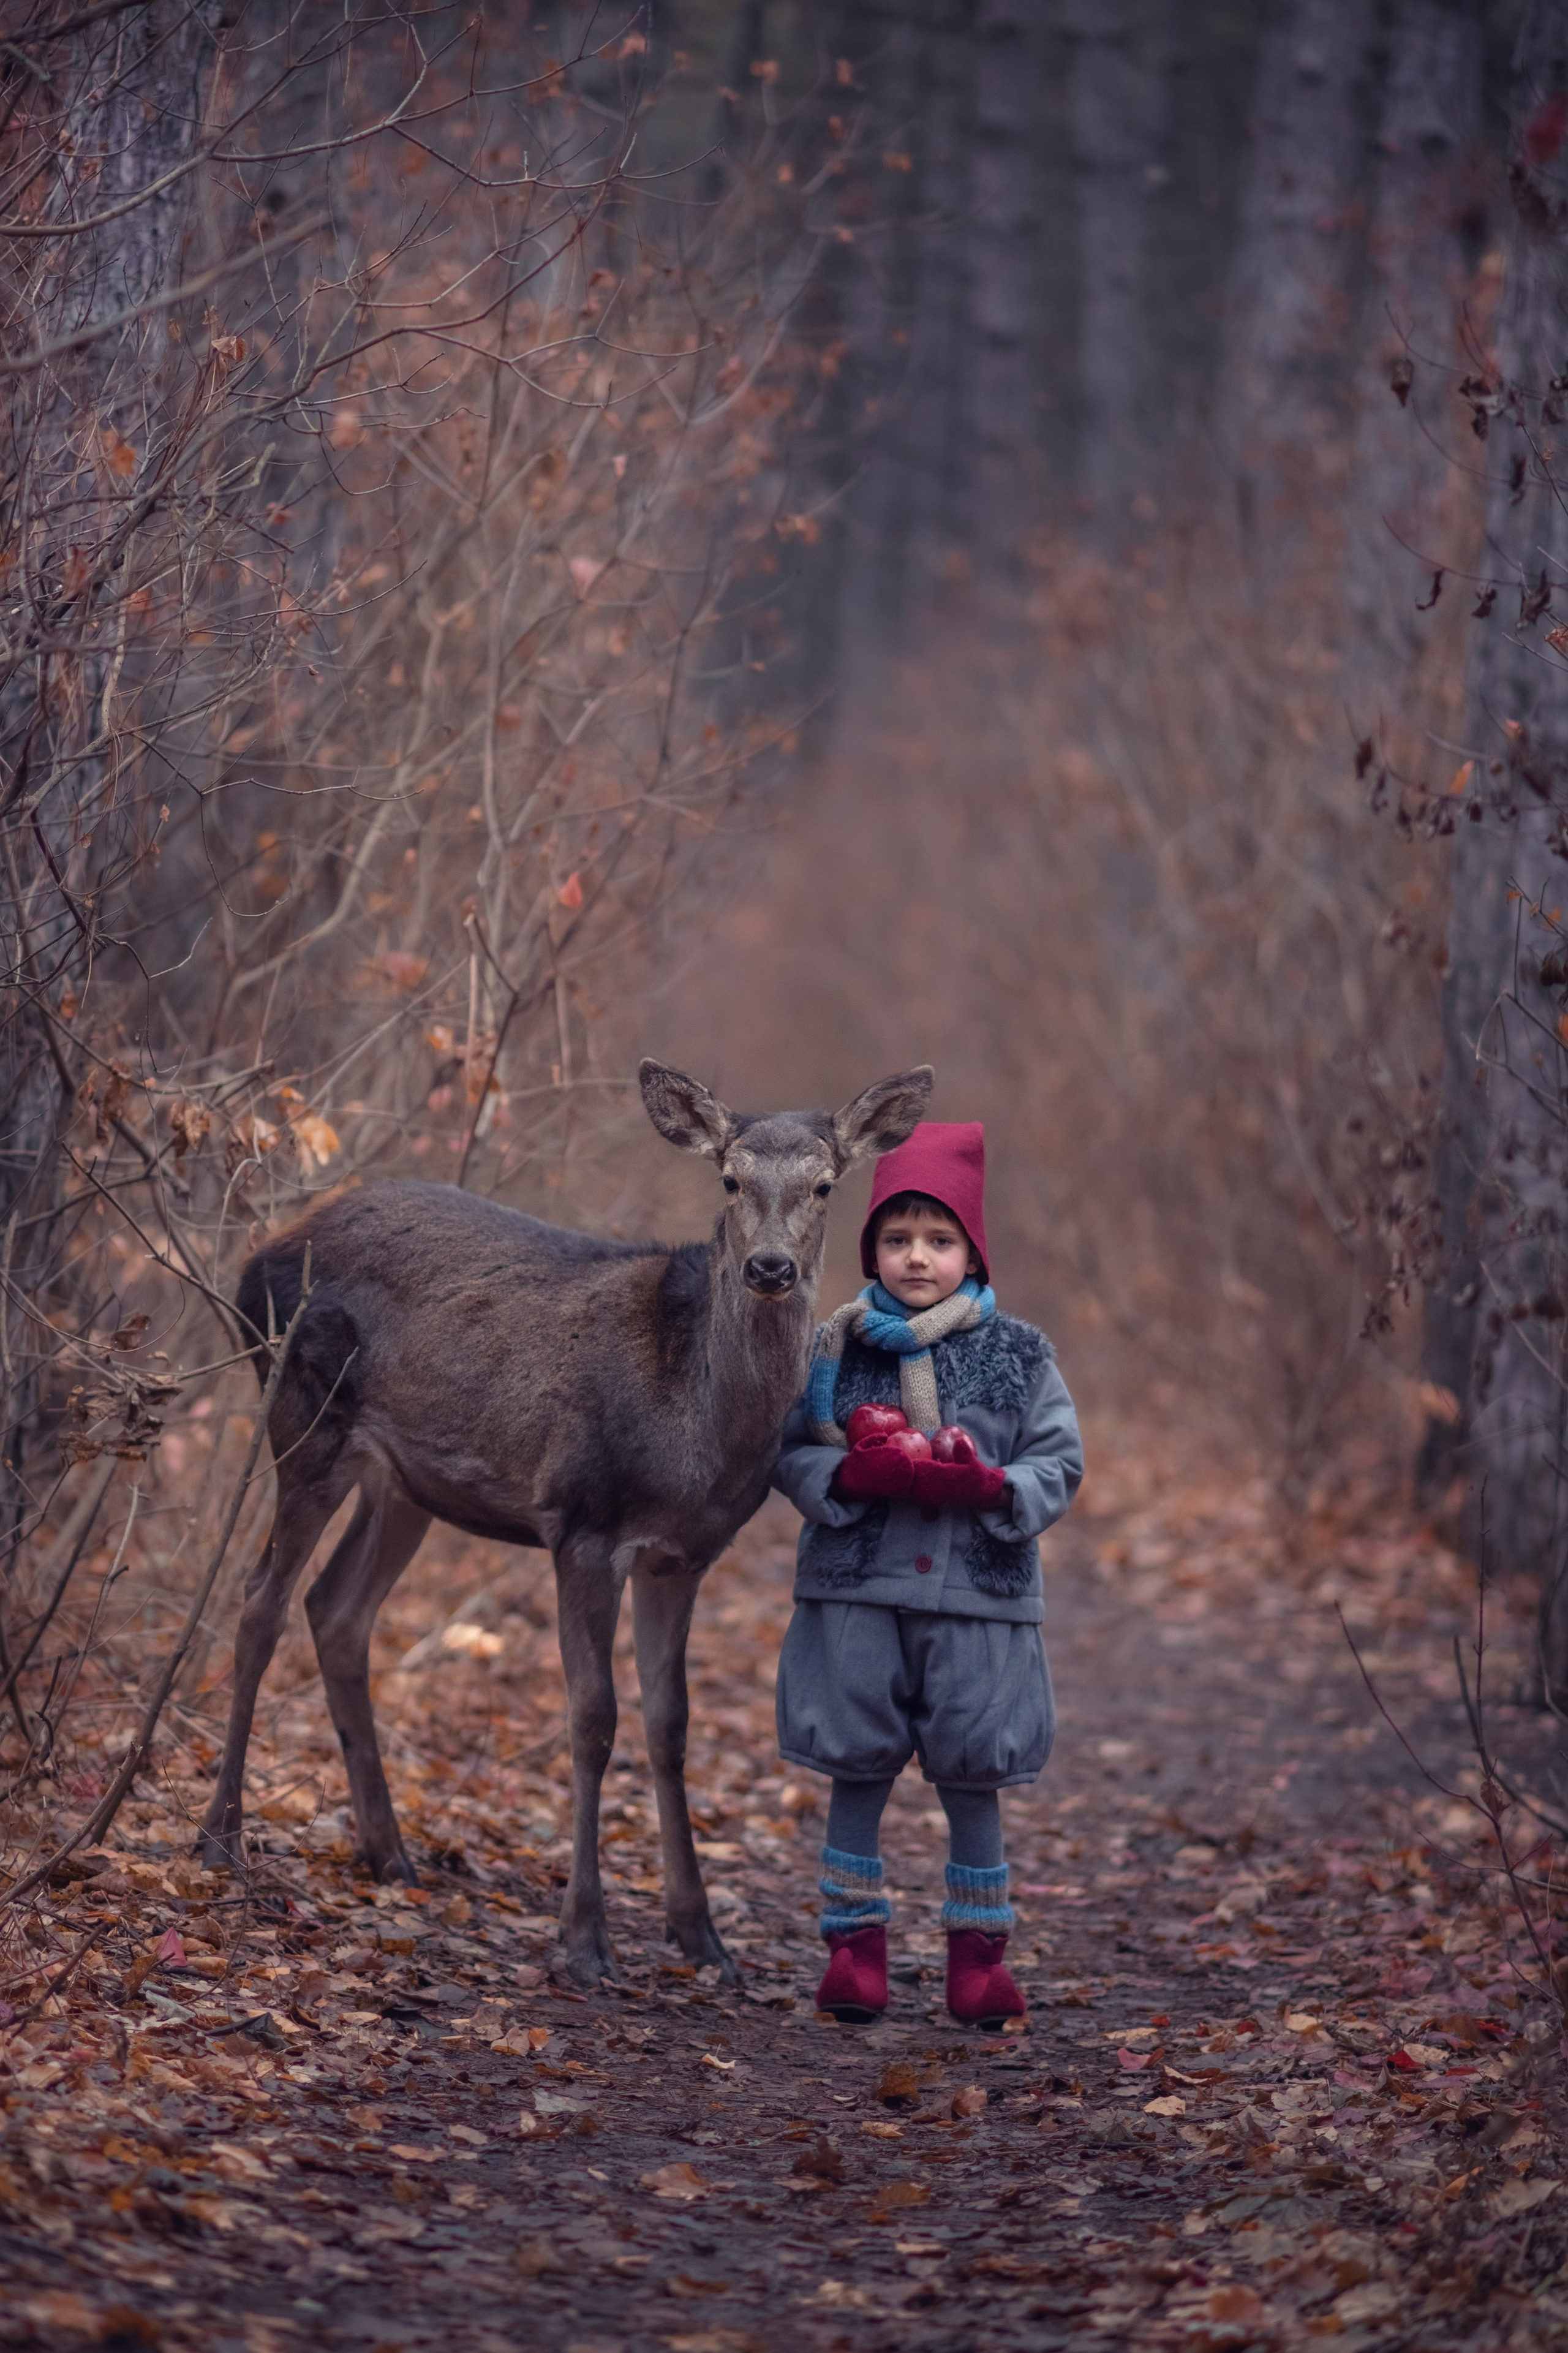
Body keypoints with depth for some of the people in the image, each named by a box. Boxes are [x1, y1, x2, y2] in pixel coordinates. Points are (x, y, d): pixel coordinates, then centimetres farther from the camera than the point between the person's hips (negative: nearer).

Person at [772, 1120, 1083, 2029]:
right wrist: (853, 1475, -17)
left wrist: (991, 1488, -17)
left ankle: (979, 1952, 17)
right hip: (857, 1594, 0)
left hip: (979, 1598, 0)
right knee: (859, 1774, 6)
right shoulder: (838, 1346, 3)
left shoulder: (1019, 1355, 2)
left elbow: (1060, 1465, 2)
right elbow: (793, 1451, 3)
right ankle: (856, 1943, 17)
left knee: (973, 1784, 5)